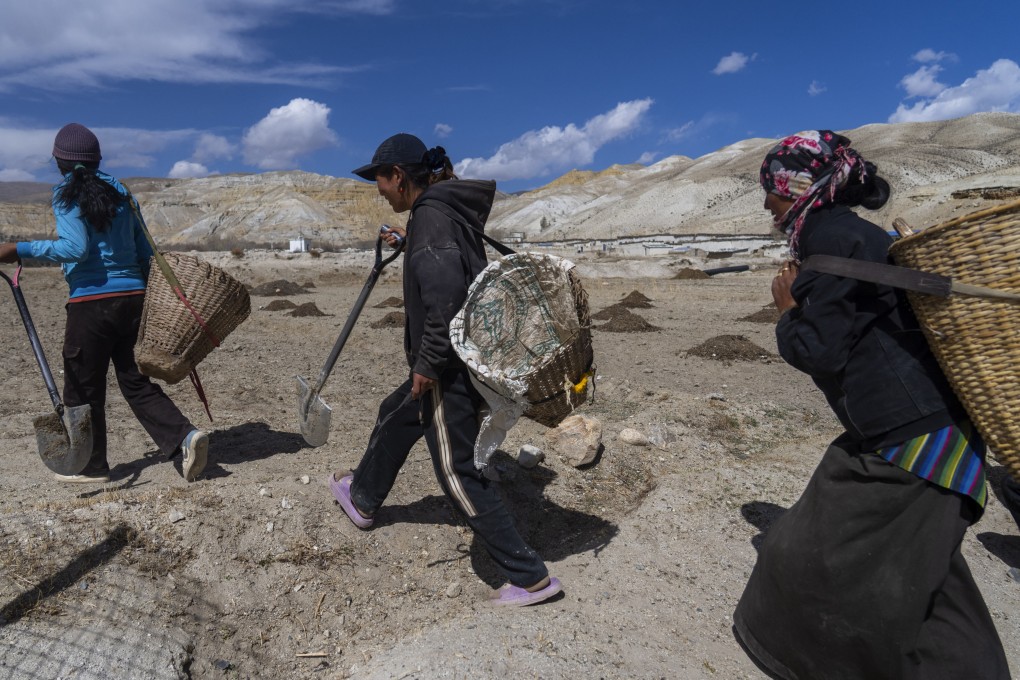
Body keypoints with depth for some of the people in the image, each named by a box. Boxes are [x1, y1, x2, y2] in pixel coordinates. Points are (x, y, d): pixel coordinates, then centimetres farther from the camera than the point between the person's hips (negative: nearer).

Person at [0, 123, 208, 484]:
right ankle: (185, 436, -5)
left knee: (83, 388, 9)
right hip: (132, 297, 6)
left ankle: (92, 466, 20)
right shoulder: (120, 192, 13)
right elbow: (145, 251, 13)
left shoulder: (67, 194, -5)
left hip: (92, 302, -6)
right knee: (135, 380, 12)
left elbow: (76, 248, -17)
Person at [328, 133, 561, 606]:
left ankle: (530, 577, 7)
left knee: (458, 471, -3)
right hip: (459, 357, 11)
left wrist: (427, 363, -21)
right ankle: (362, 499, 53)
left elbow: (446, 295, -29)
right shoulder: (448, 209, 11)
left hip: (448, 367, -11)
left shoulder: (431, 215, -18)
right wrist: (408, 243, 30)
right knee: (394, 419, 28)